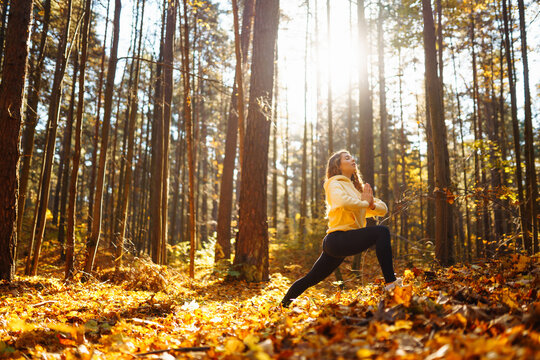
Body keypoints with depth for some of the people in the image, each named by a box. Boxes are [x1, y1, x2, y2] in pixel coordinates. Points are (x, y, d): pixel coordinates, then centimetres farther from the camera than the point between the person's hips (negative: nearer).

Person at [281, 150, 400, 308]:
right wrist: (365, 203, -9)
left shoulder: (355, 187, 22)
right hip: (339, 238, -9)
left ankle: (283, 306, 28)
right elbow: (344, 202, -27)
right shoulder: (335, 184, -3)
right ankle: (390, 283, -26)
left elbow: (383, 208, 18)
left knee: (312, 278, 15)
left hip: (336, 244, 9)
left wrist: (372, 204, -5)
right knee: (382, 231, -21)